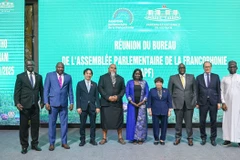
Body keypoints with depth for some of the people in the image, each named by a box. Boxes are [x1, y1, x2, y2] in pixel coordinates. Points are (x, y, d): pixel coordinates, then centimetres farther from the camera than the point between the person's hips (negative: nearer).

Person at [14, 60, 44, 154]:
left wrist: (42, 101, 8)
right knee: (23, 126, 4)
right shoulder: (20, 76, 1)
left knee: (35, 125, 8)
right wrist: (17, 103, -12)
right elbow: (17, 91, -2)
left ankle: (34, 144, 22)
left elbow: (41, 90, 14)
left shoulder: (39, 76, 10)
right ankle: (24, 146, 16)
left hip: (35, 105, 3)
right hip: (24, 105, -3)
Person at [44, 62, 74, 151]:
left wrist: (71, 102, 4)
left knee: (64, 123, 5)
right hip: (53, 103, -2)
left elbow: (70, 91, 10)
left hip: (64, 103, 2)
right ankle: (52, 143, 15)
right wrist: (46, 102, -9)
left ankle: (64, 142, 17)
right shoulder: (49, 75, 3)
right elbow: (46, 89, -1)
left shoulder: (68, 77, 9)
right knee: (52, 123, 4)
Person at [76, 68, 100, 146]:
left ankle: (92, 139, 16)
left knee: (93, 124, 5)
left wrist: (98, 106, -1)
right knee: (82, 124, 3)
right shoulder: (80, 84, 4)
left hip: (92, 107, 2)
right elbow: (78, 96, 0)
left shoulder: (94, 84, 10)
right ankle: (82, 140, 15)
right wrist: (78, 107, -7)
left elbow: (97, 96, 7)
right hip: (83, 107, -1)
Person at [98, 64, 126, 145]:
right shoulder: (103, 77, 8)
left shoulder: (120, 78, 15)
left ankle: (120, 138, 14)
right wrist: (108, 97, -12)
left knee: (119, 120, 3)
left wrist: (118, 96, -9)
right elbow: (100, 88, -1)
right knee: (105, 121, 1)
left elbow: (123, 89, 10)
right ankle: (104, 138, 11)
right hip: (105, 103, -1)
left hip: (117, 103, 2)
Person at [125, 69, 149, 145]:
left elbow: (147, 93, 4)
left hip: (141, 104, 0)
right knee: (133, 120, -1)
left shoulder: (144, 82, 8)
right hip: (132, 104, 0)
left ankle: (140, 138, 5)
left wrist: (142, 102, -8)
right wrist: (132, 102, -10)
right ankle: (134, 138, 5)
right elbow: (127, 93, 2)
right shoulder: (129, 82, 7)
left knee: (141, 121, -2)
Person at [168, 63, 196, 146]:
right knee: (178, 122, 5)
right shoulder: (173, 78, 5)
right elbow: (169, 91, 7)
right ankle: (178, 138, 19)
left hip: (189, 103, 1)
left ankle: (190, 138, 18)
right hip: (178, 104, -1)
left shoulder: (191, 77, 9)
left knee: (189, 122, 4)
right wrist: (171, 102, 1)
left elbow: (194, 90, 10)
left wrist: (194, 101, 1)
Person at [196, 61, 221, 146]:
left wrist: (219, 102, -2)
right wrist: (197, 102, 0)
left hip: (213, 102, 0)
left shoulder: (216, 77, 6)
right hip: (203, 102, 0)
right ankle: (203, 138, 19)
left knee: (213, 121, 6)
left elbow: (218, 90, 4)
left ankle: (213, 138, 19)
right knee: (202, 121, 3)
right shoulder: (199, 77, 5)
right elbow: (197, 91, 4)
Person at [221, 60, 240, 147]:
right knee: (227, 121, 1)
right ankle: (228, 139, 8)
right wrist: (223, 103, -3)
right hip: (227, 103, 2)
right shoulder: (224, 79, 9)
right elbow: (222, 91, 7)